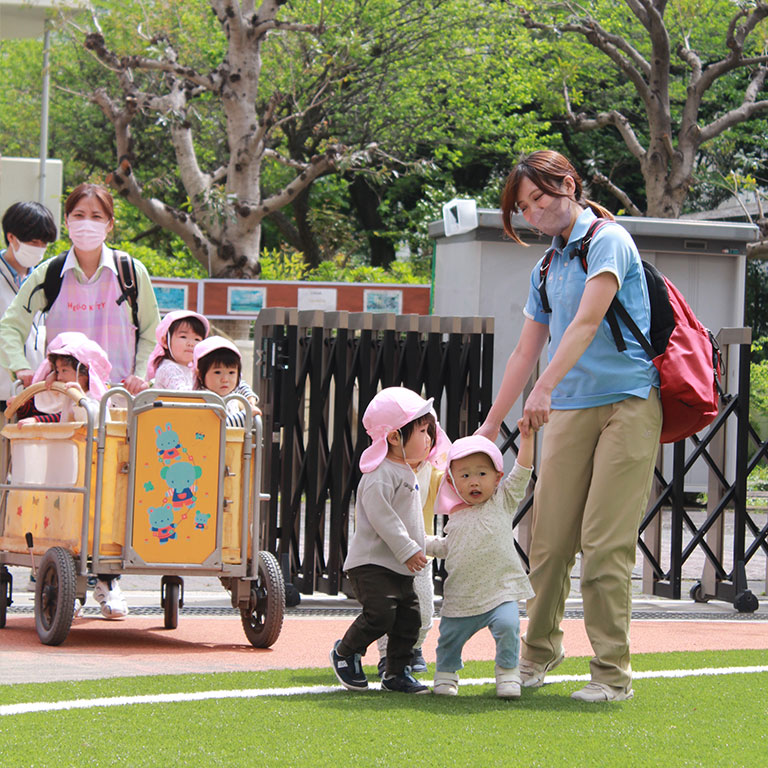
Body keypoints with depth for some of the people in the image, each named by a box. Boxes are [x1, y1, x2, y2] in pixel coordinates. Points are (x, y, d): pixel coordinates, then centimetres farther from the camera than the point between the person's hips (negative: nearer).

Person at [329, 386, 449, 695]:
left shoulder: (407, 473, 18)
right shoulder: (380, 475, -16)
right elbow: (381, 517, -24)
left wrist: (423, 544, 25)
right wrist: (407, 550, -24)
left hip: (400, 568, 10)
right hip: (372, 564, -10)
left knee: (409, 618, 6)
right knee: (380, 614, -18)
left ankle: (397, 672, 16)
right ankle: (345, 652, 5)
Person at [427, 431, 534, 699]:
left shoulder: (502, 501, 3)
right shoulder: (455, 517, 13)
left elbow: (521, 472, -5)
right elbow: (446, 547, 28)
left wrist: (527, 438, -12)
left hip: (500, 589, -4)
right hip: (461, 595, 4)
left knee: (507, 626, -25)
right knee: (450, 637, 8)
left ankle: (508, 674, -9)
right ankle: (446, 674, 33)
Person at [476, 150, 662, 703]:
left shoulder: (608, 241, -4)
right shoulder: (547, 268, 20)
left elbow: (586, 323, -16)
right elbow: (526, 354, 25)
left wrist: (545, 388, -26)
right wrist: (491, 425, 22)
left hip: (627, 403, -7)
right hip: (568, 410, 7)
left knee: (606, 545, -10)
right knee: (549, 539, 2)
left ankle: (612, 673, -5)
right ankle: (539, 652, 17)